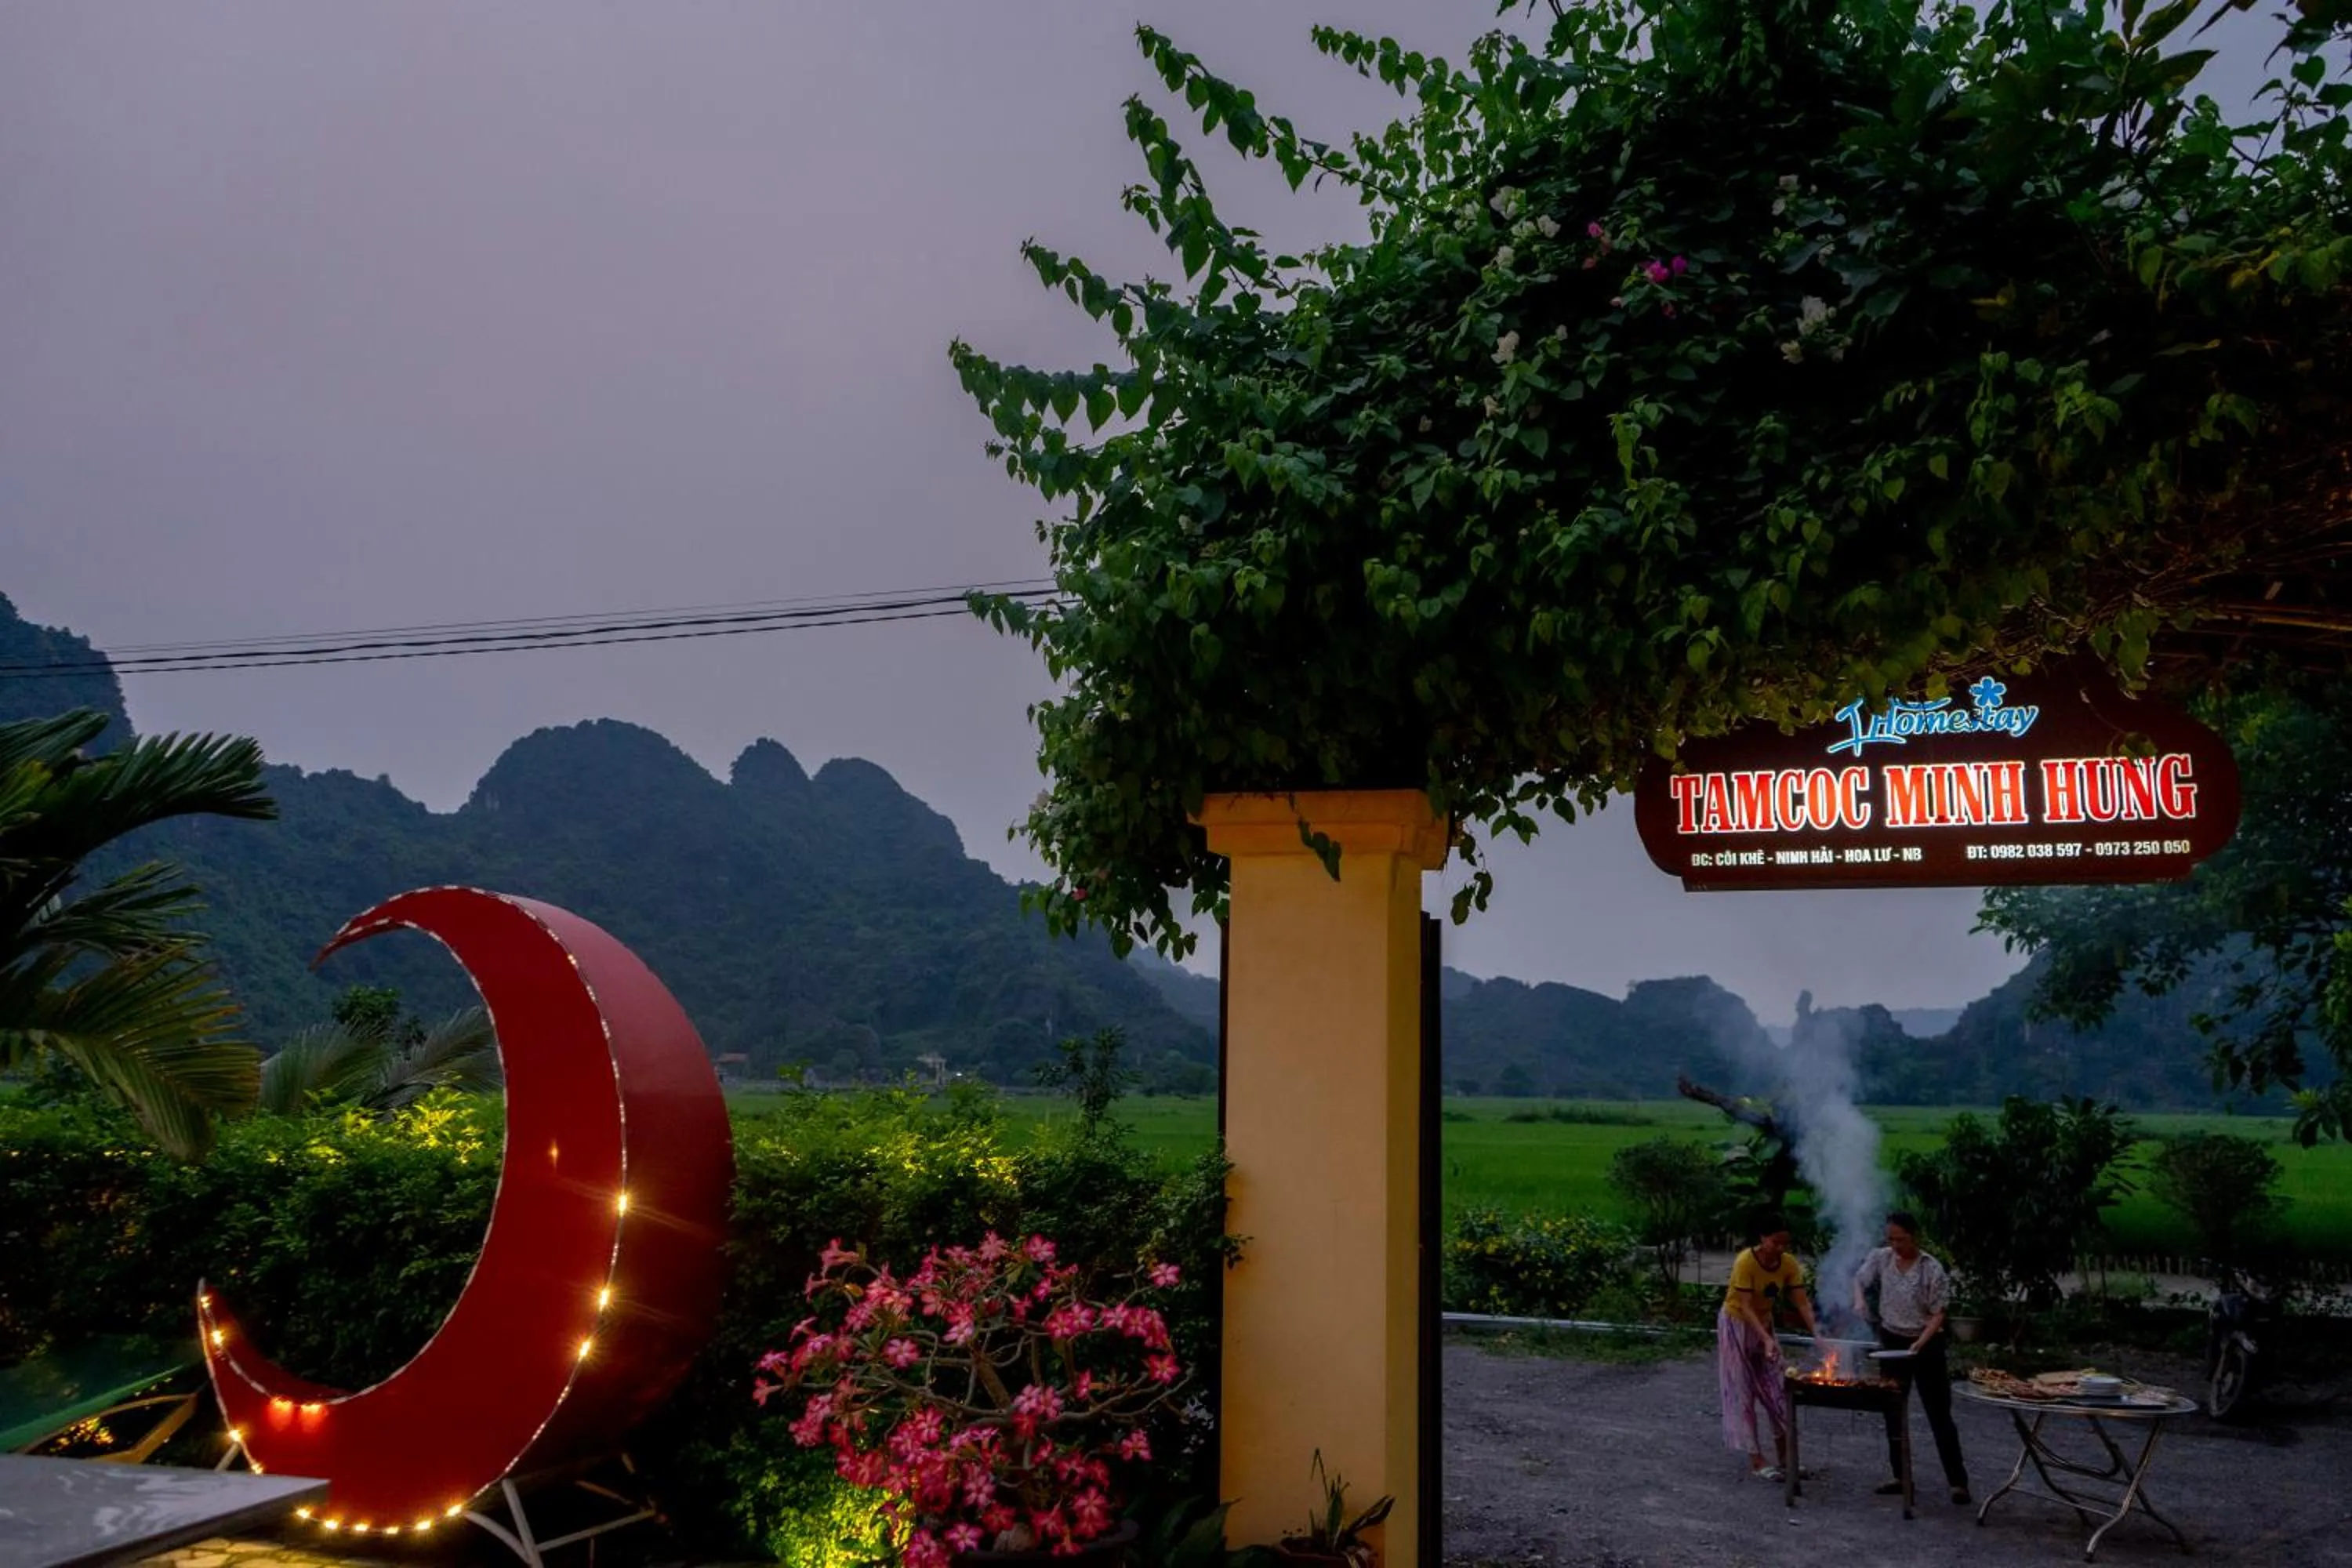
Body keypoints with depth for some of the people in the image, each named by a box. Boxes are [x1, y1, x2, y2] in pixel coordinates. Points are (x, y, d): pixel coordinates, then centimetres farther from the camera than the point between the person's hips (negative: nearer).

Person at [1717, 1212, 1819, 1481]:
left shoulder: (1789, 1263, -13)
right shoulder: (1745, 1262, -29)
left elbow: (1802, 1302, -13)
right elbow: (1745, 1307, -30)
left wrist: (1816, 1332, -27)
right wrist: (1766, 1339, -40)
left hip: (1765, 1323, 6)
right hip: (1737, 1325, -6)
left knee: (1777, 1389, 6)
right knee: (1743, 1391, -2)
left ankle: (1783, 1456, 15)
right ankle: (1756, 1459, 3)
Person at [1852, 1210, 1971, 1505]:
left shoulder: (1932, 1269, -17)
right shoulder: (1881, 1259, -5)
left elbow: (1938, 1315, -14)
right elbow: (1859, 1280, 11)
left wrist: (1920, 1343, -27)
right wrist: (1860, 1301, -10)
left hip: (1926, 1344, -5)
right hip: (1891, 1341, 5)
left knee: (1939, 1414, -3)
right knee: (1893, 1412, 11)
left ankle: (1958, 1482, 2)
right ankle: (1901, 1476, 21)